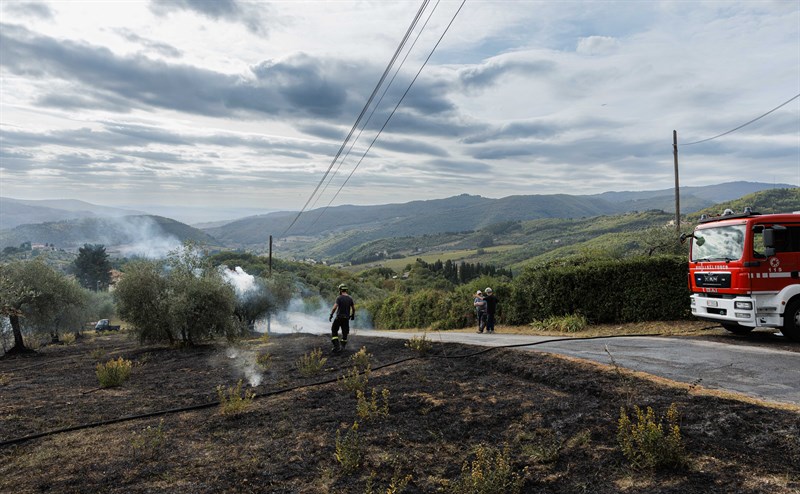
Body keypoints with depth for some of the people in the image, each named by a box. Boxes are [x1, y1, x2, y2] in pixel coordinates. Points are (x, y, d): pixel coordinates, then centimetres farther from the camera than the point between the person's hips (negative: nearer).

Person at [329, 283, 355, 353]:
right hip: (347, 318, 5)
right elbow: (353, 308, 8)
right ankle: (342, 346, 19)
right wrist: (353, 315, 22)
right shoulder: (350, 298, 4)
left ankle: (336, 346, -2)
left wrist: (331, 315, -11)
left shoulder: (339, 298, -12)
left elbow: (335, 307, -20)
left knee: (334, 331, 8)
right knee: (345, 333, 14)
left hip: (339, 317, -4)